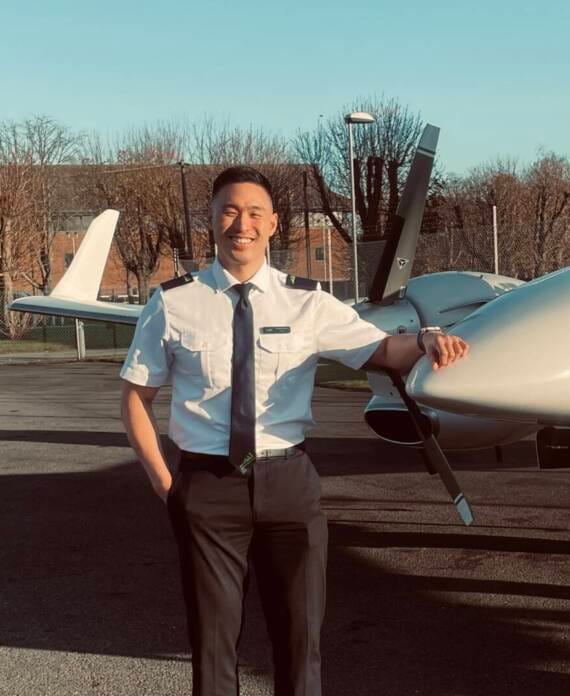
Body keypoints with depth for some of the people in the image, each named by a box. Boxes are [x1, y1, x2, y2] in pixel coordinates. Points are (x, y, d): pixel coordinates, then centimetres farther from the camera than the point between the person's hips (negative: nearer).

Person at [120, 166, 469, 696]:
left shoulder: (307, 303, 0)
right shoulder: (174, 303, -3)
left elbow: (383, 350, -1)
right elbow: (136, 396, 3)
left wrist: (426, 341, -24)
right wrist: (163, 482, -4)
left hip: (287, 482, 1)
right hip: (207, 485, -1)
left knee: (299, 634, 14)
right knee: (212, 637, 13)